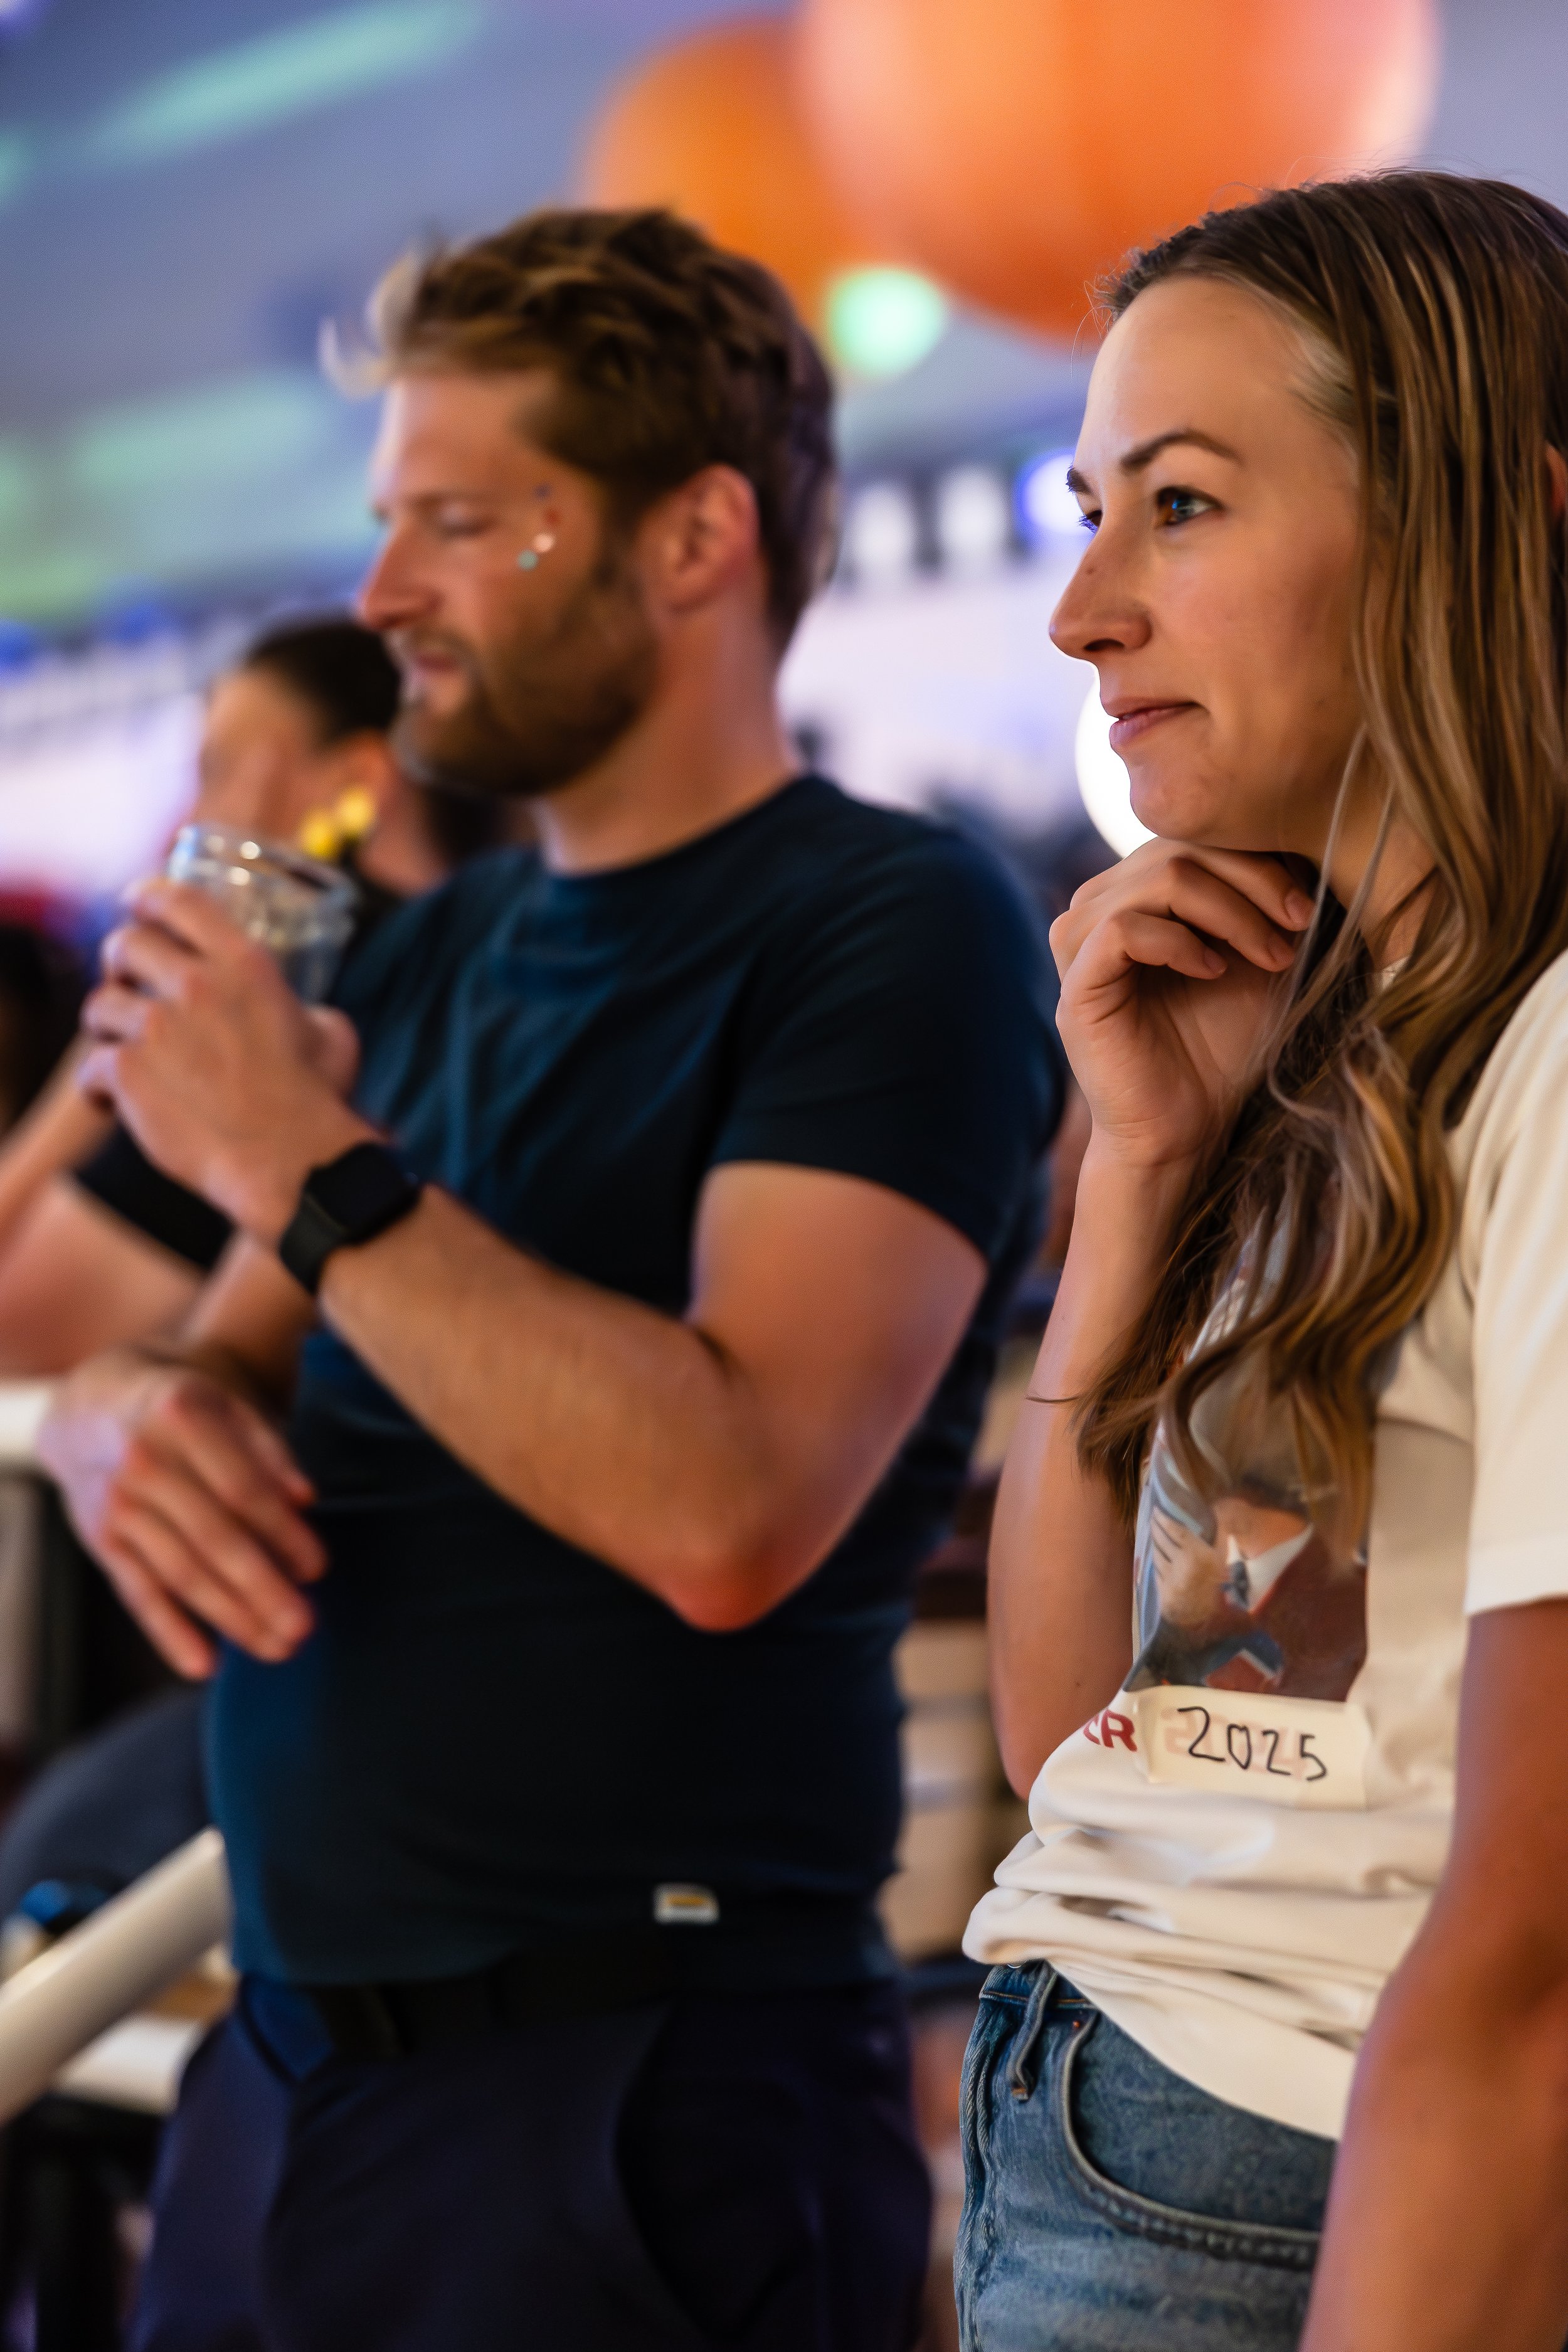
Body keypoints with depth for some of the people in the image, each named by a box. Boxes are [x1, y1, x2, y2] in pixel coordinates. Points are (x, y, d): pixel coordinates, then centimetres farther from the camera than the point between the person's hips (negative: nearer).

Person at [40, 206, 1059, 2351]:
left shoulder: (893, 929, -12)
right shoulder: (440, 953, 12)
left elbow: (733, 1511, -24)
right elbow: (228, 1364, 16)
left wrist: (303, 1161, -17)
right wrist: (127, 1412, -8)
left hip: (640, 2082, -7)